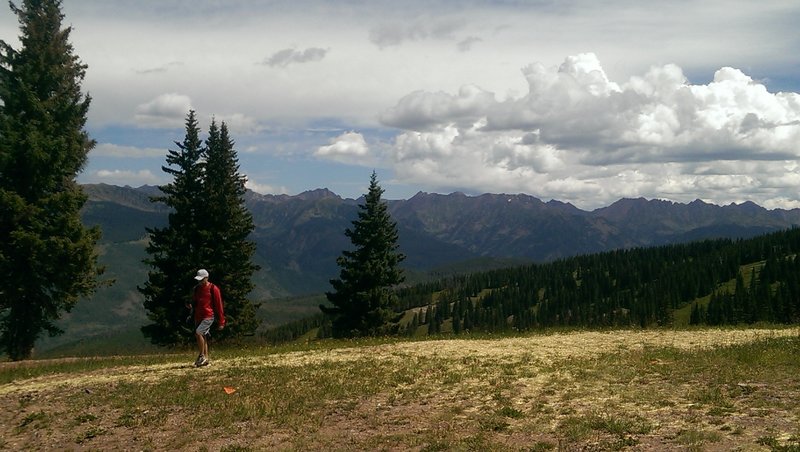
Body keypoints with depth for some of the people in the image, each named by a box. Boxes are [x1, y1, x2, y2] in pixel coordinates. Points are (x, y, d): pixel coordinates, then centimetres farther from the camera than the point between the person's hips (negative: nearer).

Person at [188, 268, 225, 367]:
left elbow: (219, 306, -6)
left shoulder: (213, 289, -7)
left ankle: (202, 356, -9)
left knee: (198, 333, -21)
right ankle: (205, 359, 15)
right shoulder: (196, 289, 11)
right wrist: (189, 305, -2)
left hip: (208, 316, -7)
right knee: (202, 336, 8)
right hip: (198, 317, 7)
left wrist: (221, 322, -8)